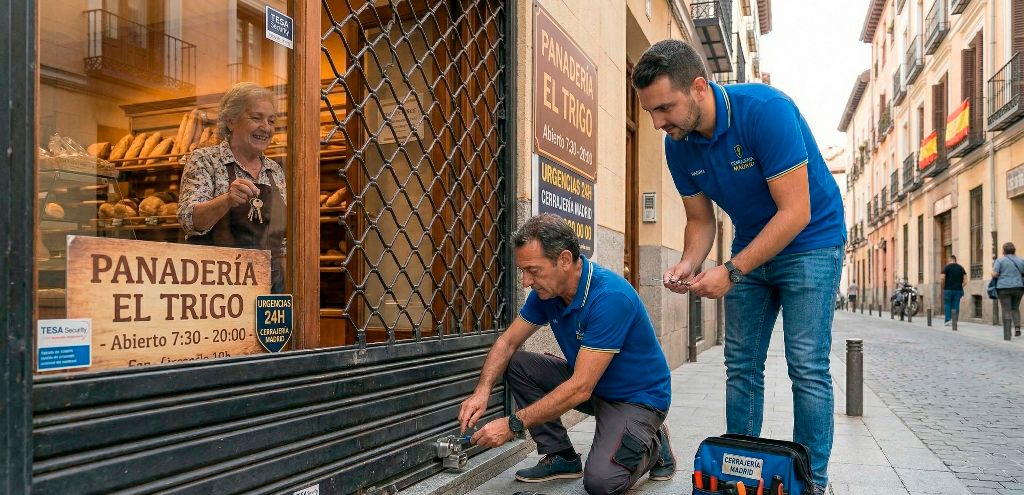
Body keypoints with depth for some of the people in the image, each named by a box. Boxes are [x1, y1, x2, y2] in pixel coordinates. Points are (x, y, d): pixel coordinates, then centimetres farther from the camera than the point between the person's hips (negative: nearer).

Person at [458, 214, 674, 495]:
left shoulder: (610, 297, -32)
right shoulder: (546, 290, -8)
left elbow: (580, 388, -33)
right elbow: (508, 342, 1)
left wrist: (513, 425, -30)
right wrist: (483, 390, -18)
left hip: (637, 396, -7)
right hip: (590, 384, 7)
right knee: (516, 365, -6)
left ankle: (652, 445, 5)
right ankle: (561, 457, 3)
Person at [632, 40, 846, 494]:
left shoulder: (765, 110, -28)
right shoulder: (679, 146, -9)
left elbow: (796, 212, -28)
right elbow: (700, 220, 2)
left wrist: (731, 272, -31)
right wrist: (689, 264, -19)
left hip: (809, 242, -6)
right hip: (751, 247, 6)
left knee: (807, 368, -7)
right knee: (741, 366, 6)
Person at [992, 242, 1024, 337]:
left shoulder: (1000, 260, -5)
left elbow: (994, 274, -11)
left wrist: (992, 272, 11)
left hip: (1004, 287, -3)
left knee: (1006, 310, 0)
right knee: (1015, 308, 17)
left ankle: (1007, 333, -3)